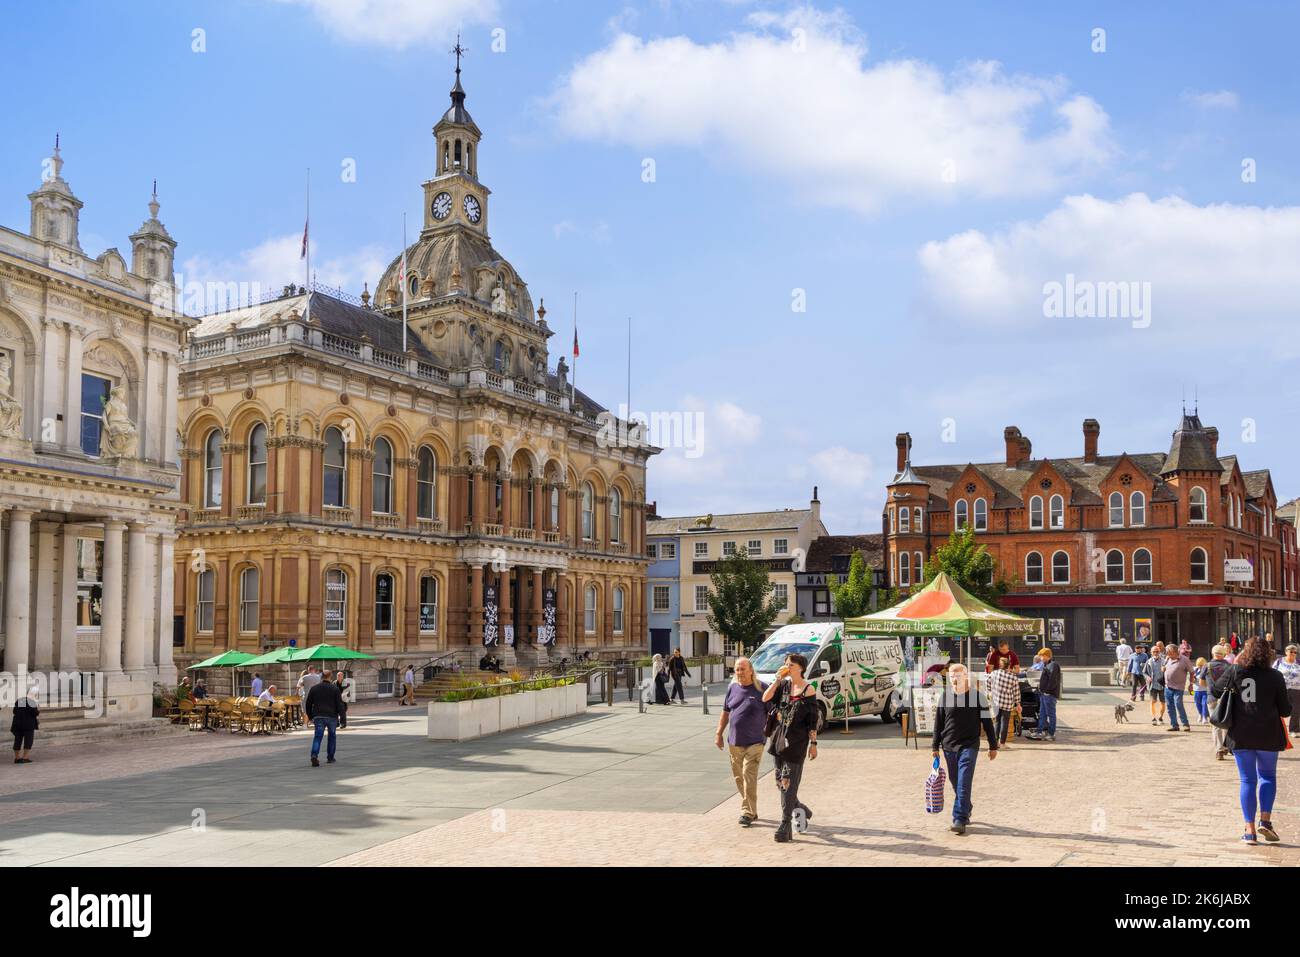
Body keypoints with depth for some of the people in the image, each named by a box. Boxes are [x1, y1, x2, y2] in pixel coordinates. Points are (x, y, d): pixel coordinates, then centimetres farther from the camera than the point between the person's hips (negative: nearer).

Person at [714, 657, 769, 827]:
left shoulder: (762, 689, -5)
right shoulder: (732, 688, 10)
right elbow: (725, 712, 18)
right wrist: (719, 733, 15)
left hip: (754, 742, -5)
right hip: (734, 741, 5)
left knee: (749, 776, -11)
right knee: (738, 777, 10)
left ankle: (748, 813, -4)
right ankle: (751, 810, 23)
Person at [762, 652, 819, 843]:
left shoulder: (808, 690, -6)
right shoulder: (784, 685, 7)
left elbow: (813, 720, -5)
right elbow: (766, 699, -5)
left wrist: (813, 743, -6)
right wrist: (777, 679, -9)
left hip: (797, 741, -6)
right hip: (780, 738, 6)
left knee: (789, 784, -7)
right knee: (780, 782, 12)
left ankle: (785, 826, -3)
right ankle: (802, 811, 33)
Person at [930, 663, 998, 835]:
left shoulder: (977, 697, -2)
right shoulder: (945, 698, 5)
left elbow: (987, 722, 4)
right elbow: (938, 724, 11)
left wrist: (993, 746, 5)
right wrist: (935, 746, 9)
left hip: (969, 746, -4)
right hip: (949, 747, 4)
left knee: (964, 785, -12)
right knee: (956, 784, 12)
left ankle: (960, 819, -13)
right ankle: (966, 812, 32)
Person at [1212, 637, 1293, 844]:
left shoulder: (1234, 672, -4)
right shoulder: (1275, 677, -6)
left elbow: (1216, 691, 10)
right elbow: (1285, 710, -2)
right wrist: (1286, 709, 21)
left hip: (1240, 735, 1)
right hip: (1267, 735, -1)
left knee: (1247, 780, 8)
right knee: (1268, 776, 18)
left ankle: (1250, 830, 6)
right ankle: (1265, 820, 2)